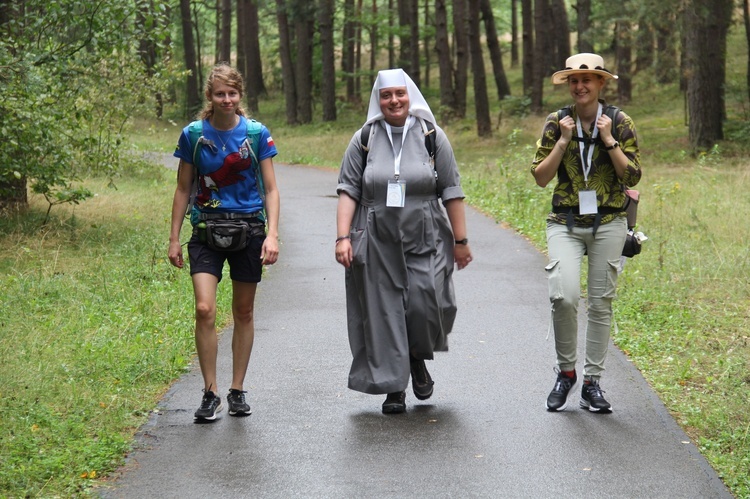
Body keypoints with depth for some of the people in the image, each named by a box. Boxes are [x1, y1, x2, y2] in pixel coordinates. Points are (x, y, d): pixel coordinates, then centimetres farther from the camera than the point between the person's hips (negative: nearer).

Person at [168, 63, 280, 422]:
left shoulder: (257, 134, -2)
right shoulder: (193, 135, -1)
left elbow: (270, 189, 1)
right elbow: (183, 189, 7)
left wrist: (272, 234, -11)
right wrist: (174, 238, 4)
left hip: (248, 230, 1)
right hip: (207, 231, 0)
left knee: (243, 312, 9)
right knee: (204, 310, -14)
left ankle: (237, 391, 22)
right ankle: (210, 394, -4)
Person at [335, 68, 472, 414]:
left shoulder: (432, 136, 3)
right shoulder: (364, 139, 5)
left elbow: (451, 192, 4)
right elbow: (348, 191, 2)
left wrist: (461, 240, 2)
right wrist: (343, 236, -9)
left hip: (425, 242, -1)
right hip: (378, 246, 1)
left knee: (425, 304, -13)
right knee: (384, 313, 1)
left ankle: (418, 360, 19)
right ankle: (393, 388, 11)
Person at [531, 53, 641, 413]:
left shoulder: (621, 124, 0)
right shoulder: (556, 123, 3)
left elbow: (632, 177, -5)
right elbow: (540, 177, 0)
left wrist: (608, 140, -12)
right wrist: (563, 141, -10)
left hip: (608, 224, 0)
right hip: (565, 223, 0)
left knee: (601, 302, 3)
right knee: (564, 295, -18)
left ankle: (592, 383, 14)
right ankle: (566, 371, 3)